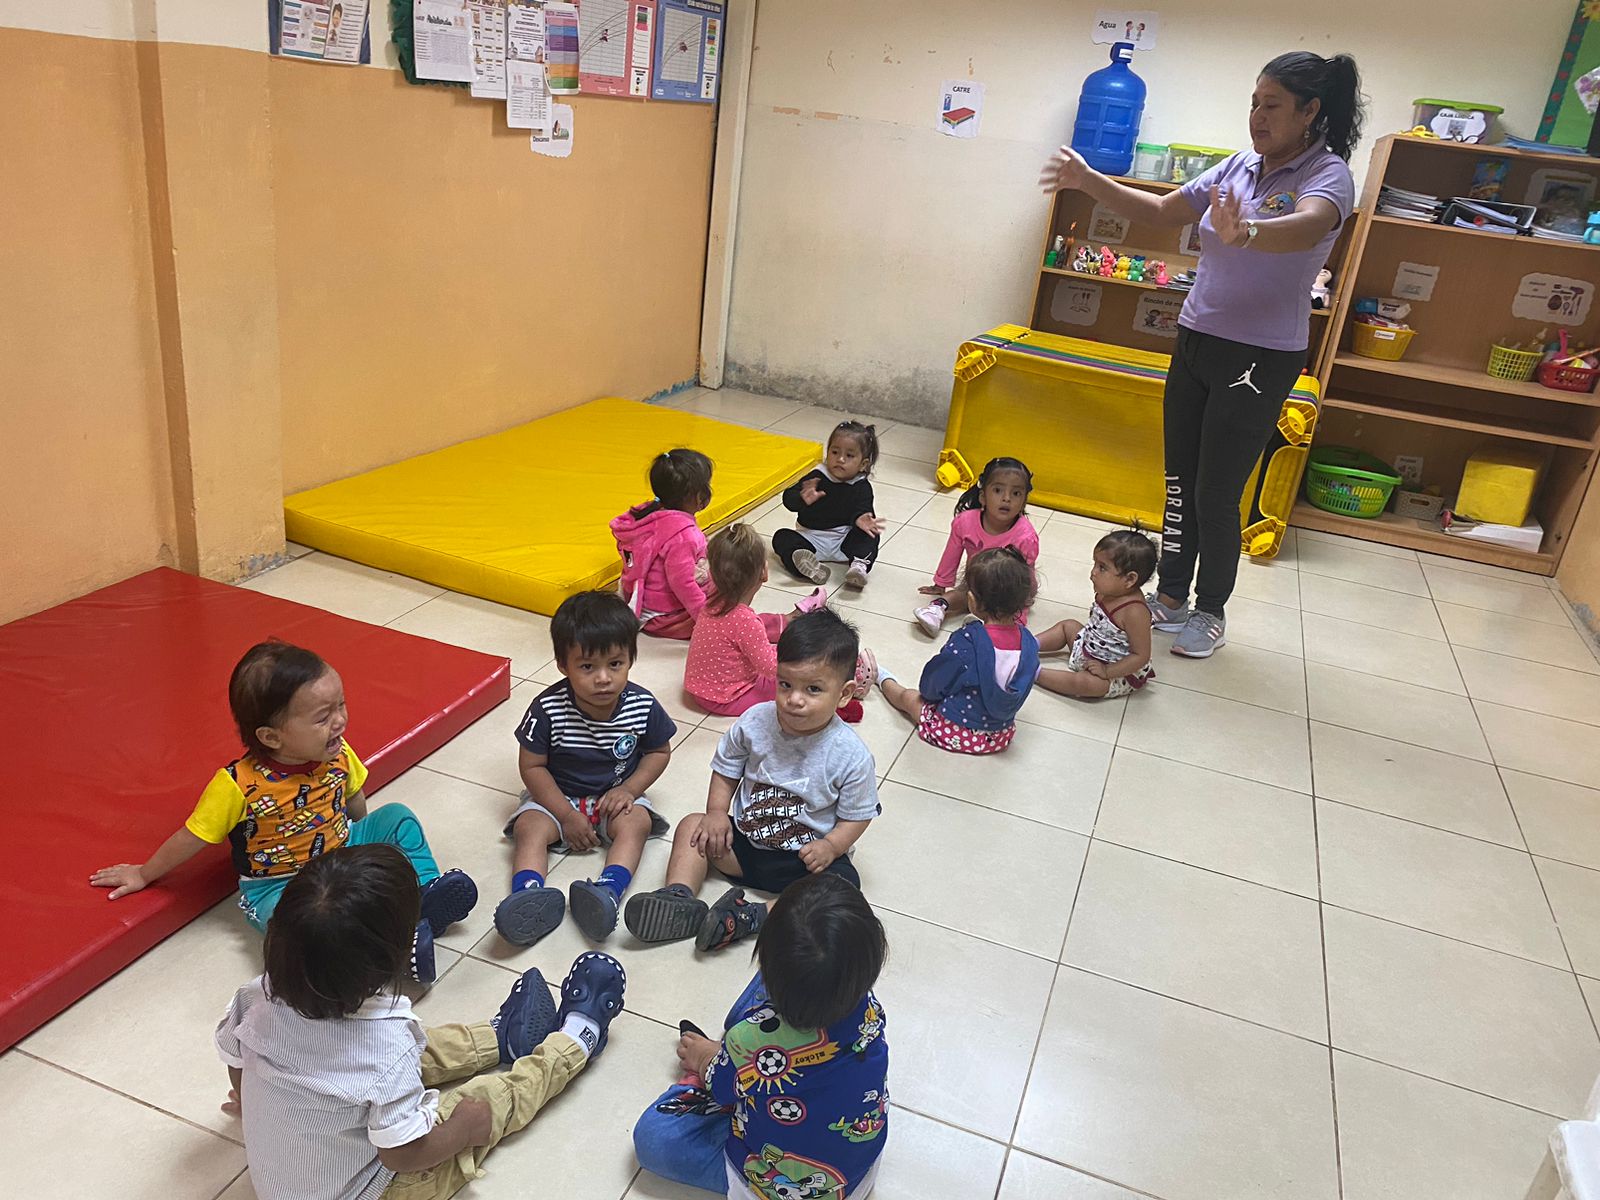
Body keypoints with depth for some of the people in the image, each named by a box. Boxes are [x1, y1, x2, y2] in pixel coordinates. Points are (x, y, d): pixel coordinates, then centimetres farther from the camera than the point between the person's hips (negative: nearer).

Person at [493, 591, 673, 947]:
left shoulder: (643, 706, -15)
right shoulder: (549, 708, -21)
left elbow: (659, 751, 3)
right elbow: (532, 766, -11)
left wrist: (630, 788, -14)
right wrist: (567, 815, -16)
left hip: (616, 795, 0)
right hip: (557, 795, 0)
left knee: (636, 823, -28)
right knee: (530, 826, -25)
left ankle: (608, 891, -47)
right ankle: (527, 895, -44)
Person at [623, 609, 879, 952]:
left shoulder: (851, 756, -19)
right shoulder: (755, 722, -11)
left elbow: (857, 816, -8)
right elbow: (726, 770, 5)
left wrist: (830, 846, -25)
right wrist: (717, 812, -9)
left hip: (807, 856, -3)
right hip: (746, 838, 4)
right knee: (692, 827, -8)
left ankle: (749, 916, -31)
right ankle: (679, 898, -25)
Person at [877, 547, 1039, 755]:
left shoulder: (966, 641, -30)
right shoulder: (1029, 642, -14)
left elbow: (935, 685, -14)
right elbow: (1023, 687, 4)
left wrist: (926, 689, 11)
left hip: (955, 733, -4)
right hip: (1003, 736, 5)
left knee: (909, 697, 24)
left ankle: (884, 680, 55)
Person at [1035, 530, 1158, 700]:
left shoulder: (1135, 611, -33)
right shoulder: (1107, 592, -9)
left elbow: (1141, 656, -29)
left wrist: (1106, 671, -30)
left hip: (1120, 674, -9)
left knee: (1085, 683, -33)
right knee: (1067, 626, 18)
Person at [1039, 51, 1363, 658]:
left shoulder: (1326, 174, -13)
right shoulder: (1239, 166, 7)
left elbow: (1308, 226, -35)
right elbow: (1162, 211, 11)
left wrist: (1245, 233, -57)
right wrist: (1089, 181, -1)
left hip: (1260, 358, -6)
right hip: (1195, 341, 7)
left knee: (1216, 495, -1)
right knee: (1179, 482, 12)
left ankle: (1211, 612, 18)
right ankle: (1170, 597, 25)